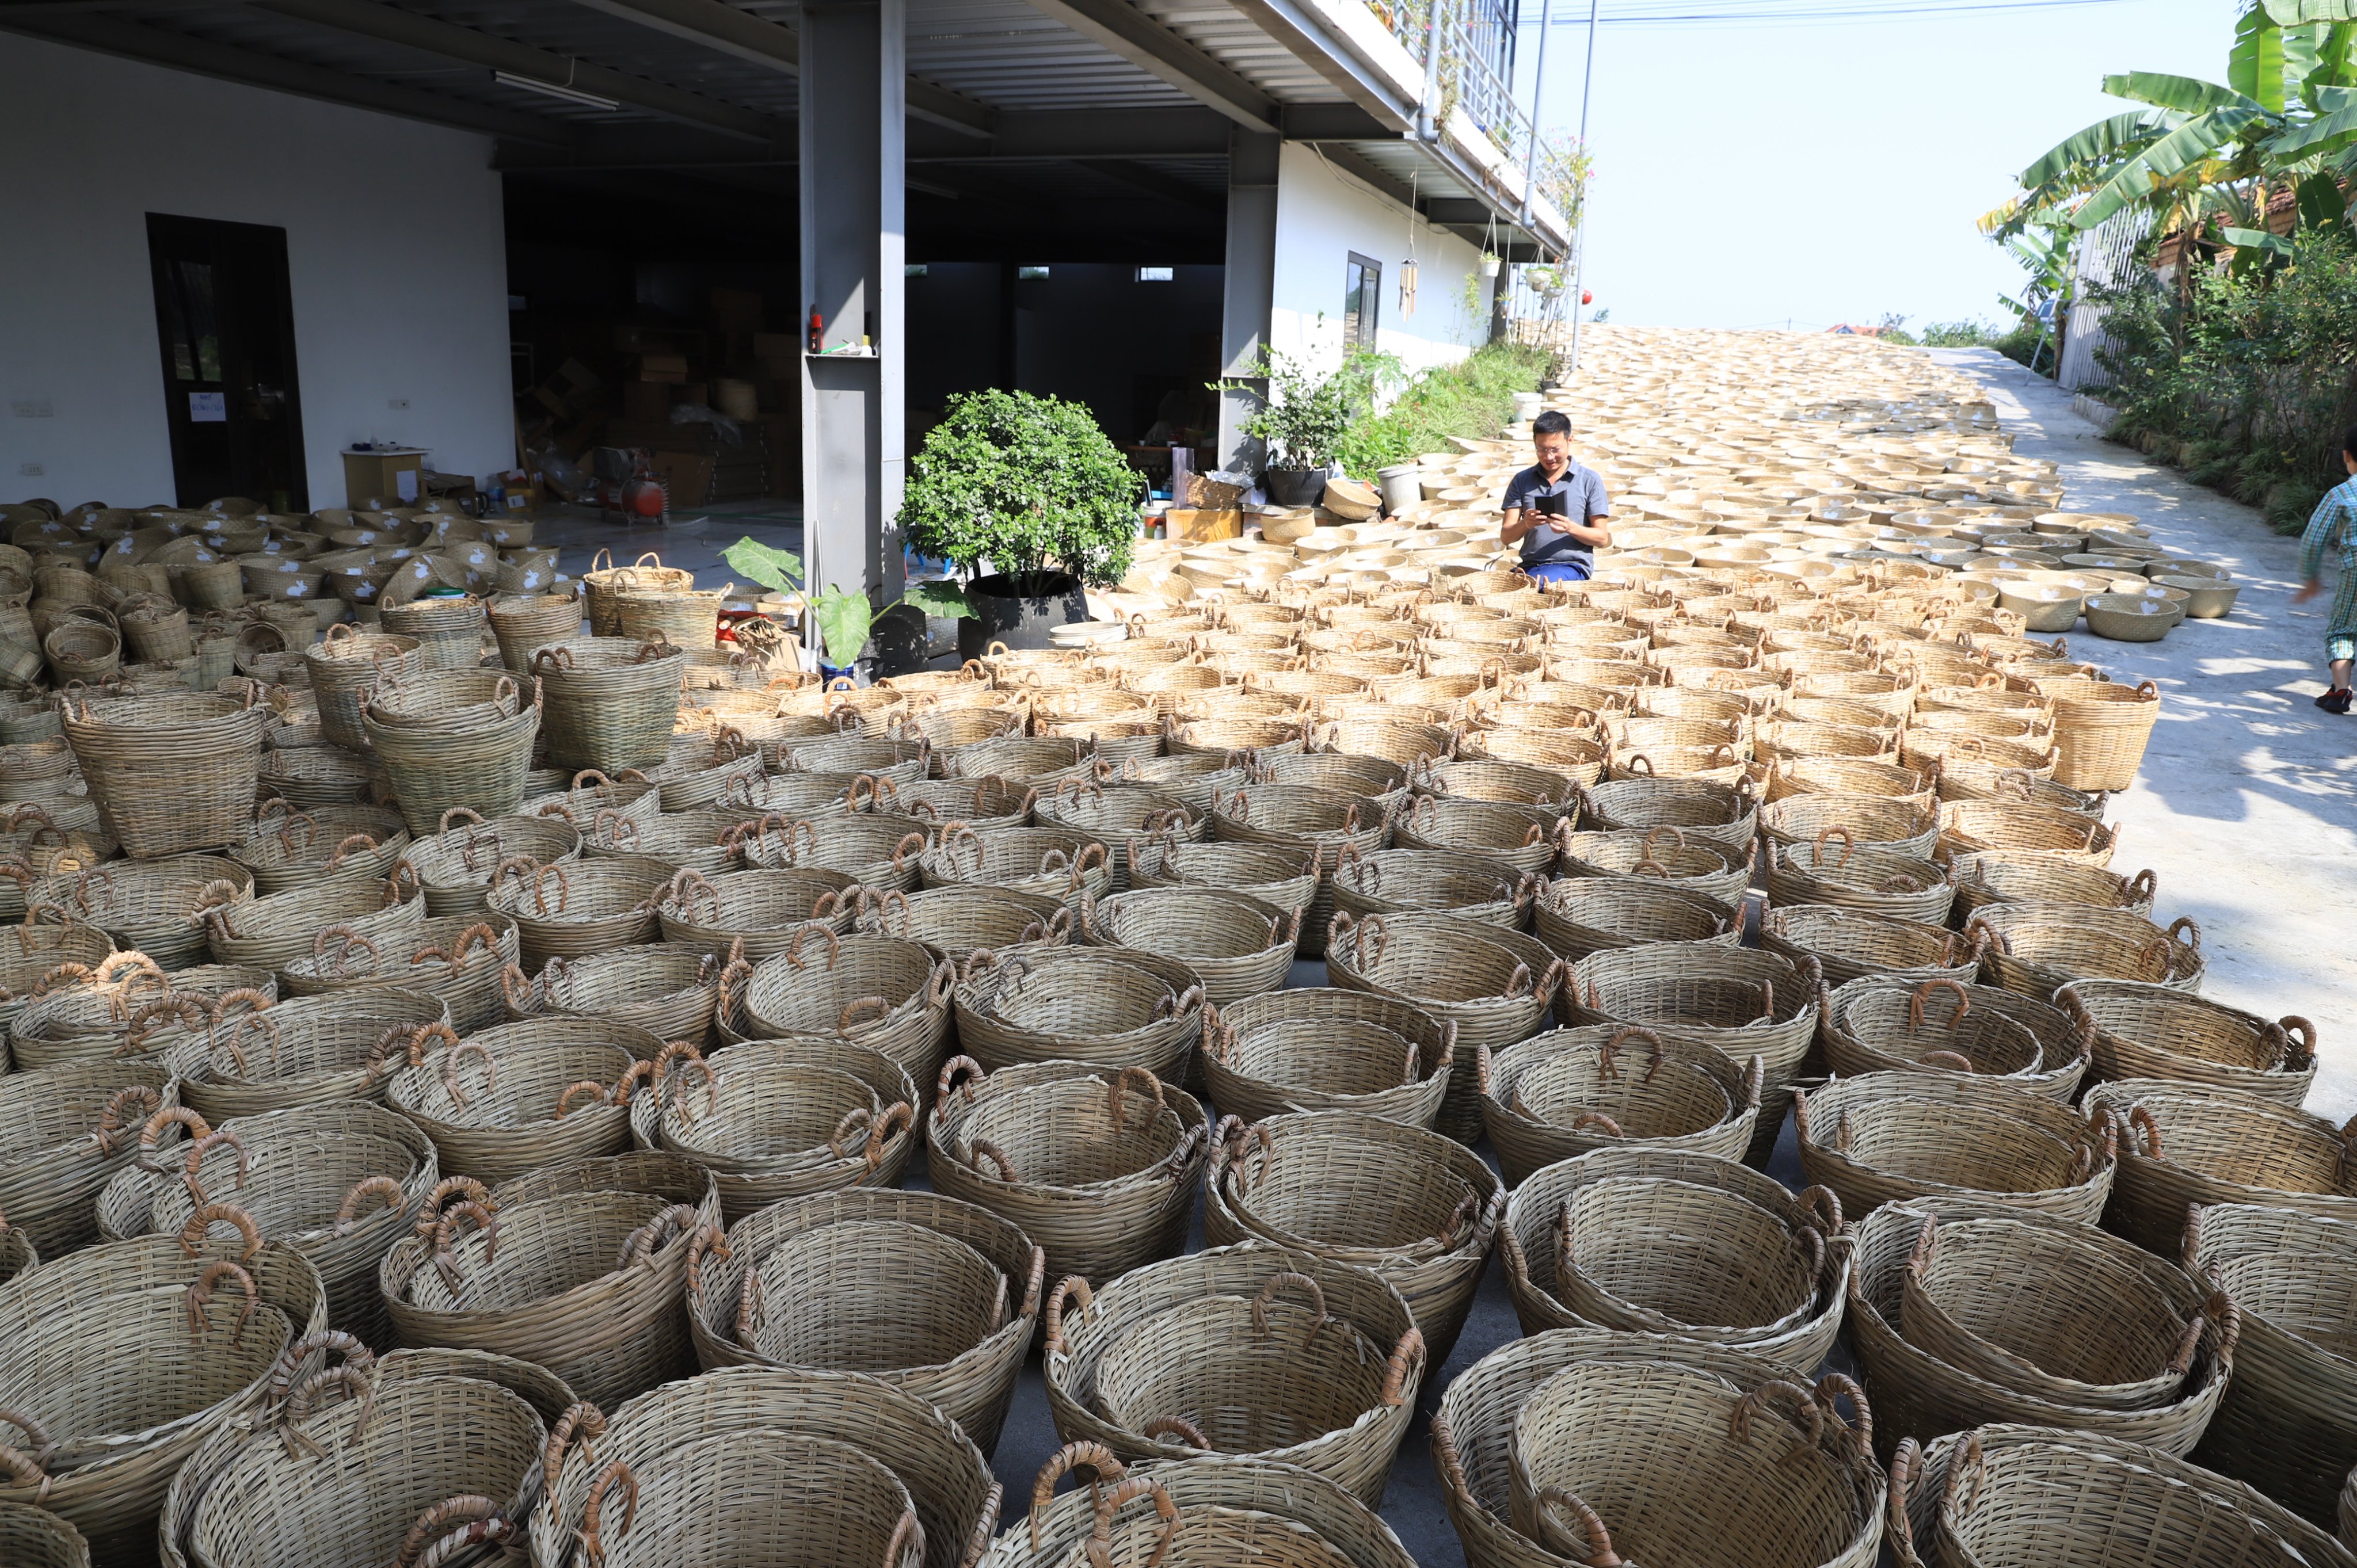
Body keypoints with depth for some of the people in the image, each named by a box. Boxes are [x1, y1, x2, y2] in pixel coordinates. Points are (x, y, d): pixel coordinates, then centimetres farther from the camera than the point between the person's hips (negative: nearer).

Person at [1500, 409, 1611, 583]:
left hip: (1573, 565, -3)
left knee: (1536, 583, -34)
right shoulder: (1522, 481, 12)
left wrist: (1570, 527, -15)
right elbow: (1506, 536, 6)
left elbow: (1602, 537, 4)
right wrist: (1525, 524, -17)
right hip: (1530, 565, 3)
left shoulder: (1590, 480, 6)